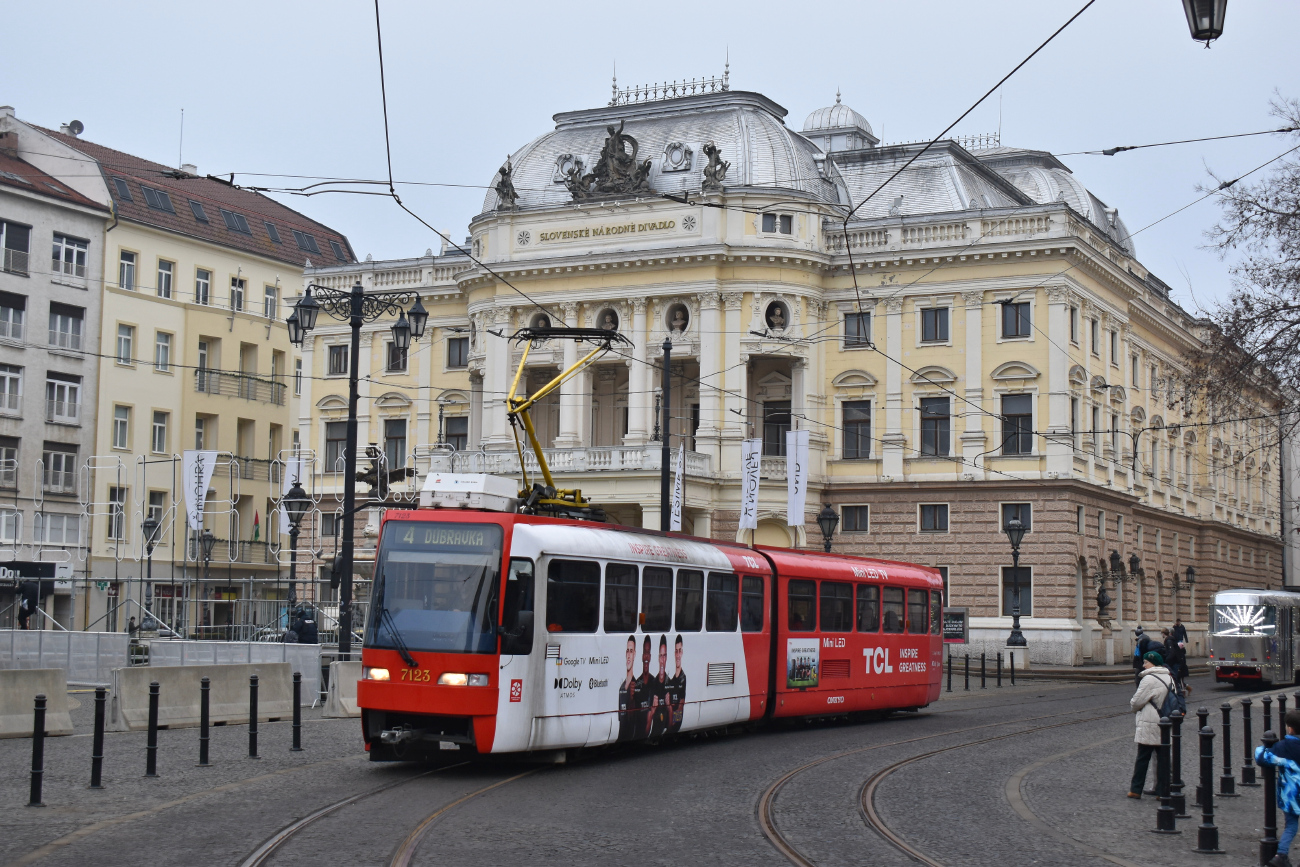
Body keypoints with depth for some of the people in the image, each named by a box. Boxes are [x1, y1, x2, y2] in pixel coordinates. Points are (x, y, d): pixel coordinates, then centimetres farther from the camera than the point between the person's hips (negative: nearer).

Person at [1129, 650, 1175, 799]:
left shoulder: (1149, 679, -17)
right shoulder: (1169, 677, 9)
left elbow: (1137, 702, -14)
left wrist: (1133, 707, 9)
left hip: (1149, 726, -7)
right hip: (1166, 724, 7)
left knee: (1142, 758, 1)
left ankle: (1136, 789, 6)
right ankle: (1163, 790, 8)